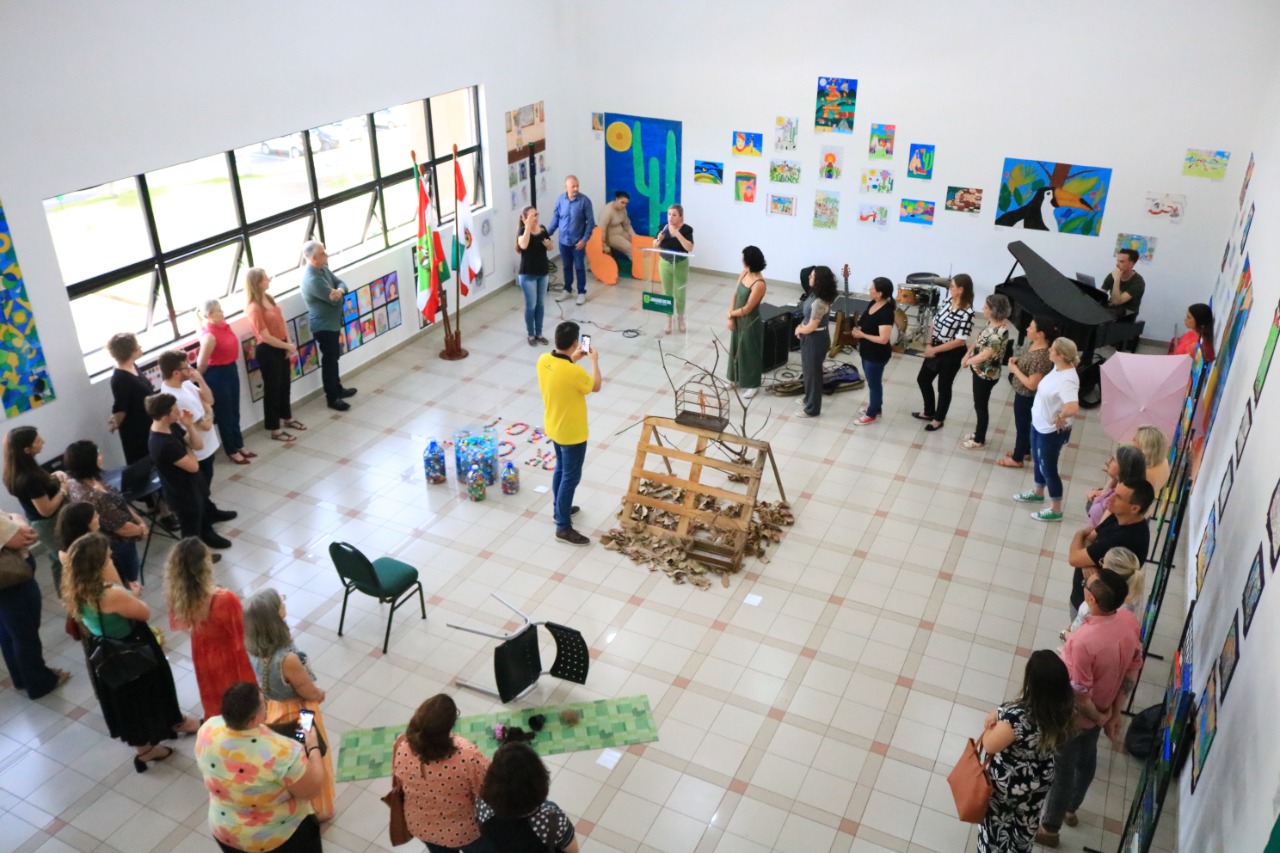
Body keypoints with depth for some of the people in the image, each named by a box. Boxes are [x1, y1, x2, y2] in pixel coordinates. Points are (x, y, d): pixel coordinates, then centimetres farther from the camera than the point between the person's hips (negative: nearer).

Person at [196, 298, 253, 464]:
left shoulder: (223, 324, -2)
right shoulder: (209, 336, -27)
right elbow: (201, 364, -19)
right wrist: (202, 382, -5)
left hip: (231, 370, 8)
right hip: (217, 375, -8)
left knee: (235, 412, 20)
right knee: (224, 414, 7)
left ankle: (239, 446, 35)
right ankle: (232, 451, 22)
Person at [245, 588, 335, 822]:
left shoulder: (253, 648, -20)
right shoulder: (287, 659, -41)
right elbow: (310, 693, -22)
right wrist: (320, 694, -4)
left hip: (271, 710, 7)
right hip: (296, 716, -7)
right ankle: (316, 810, 43)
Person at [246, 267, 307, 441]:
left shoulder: (269, 298, 3)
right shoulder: (254, 308, -23)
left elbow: (281, 321, 8)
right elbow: (266, 337, -22)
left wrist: (289, 345, -2)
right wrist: (288, 346, -12)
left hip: (281, 347, 9)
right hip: (267, 351, -9)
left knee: (285, 384, 22)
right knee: (272, 389, 3)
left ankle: (287, 418, 41)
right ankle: (274, 430, 16)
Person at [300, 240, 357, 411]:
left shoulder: (323, 269, 1)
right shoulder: (312, 279, -29)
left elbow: (340, 282, 2)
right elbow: (334, 300, -26)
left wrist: (340, 290, -22)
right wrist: (337, 293, -3)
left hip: (332, 322, 10)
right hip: (324, 325, -10)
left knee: (334, 357, 22)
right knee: (329, 360, 1)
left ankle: (337, 388, 38)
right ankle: (332, 398, 12)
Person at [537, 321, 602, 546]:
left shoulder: (543, 360, -10)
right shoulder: (575, 372, -32)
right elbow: (596, 386, -11)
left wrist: (573, 359, 12)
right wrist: (594, 360, 1)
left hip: (553, 427, 8)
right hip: (572, 433, -8)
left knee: (561, 469, 27)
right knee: (571, 478, 6)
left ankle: (560, 509, 45)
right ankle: (563, 527, 17)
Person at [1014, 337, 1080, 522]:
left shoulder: (1067, 380, -34)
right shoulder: (1058, 367, -5)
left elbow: (1073, 407, -48)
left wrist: (1059, 418, -30)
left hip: (1051, 431, -9)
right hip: (1039, 424, 9)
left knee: (1048, 468, 7)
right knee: (1038, 461, 28)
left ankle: (1056, 510, 24)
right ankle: (1038, 493, 51)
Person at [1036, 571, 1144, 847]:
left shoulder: (1084, 640, -41)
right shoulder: (1129, 621, -18)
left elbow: (1079, 695, -29)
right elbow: (1133, 669, -3)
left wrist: (1099, 717, -7)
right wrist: (1115, 713, 6)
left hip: (1074, 717, -7)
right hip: (1101, 711, 7)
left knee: (1062, 771, 17)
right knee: (1086, 759, 31)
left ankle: (1049, 828, 42)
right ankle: (1070, 809, 57)